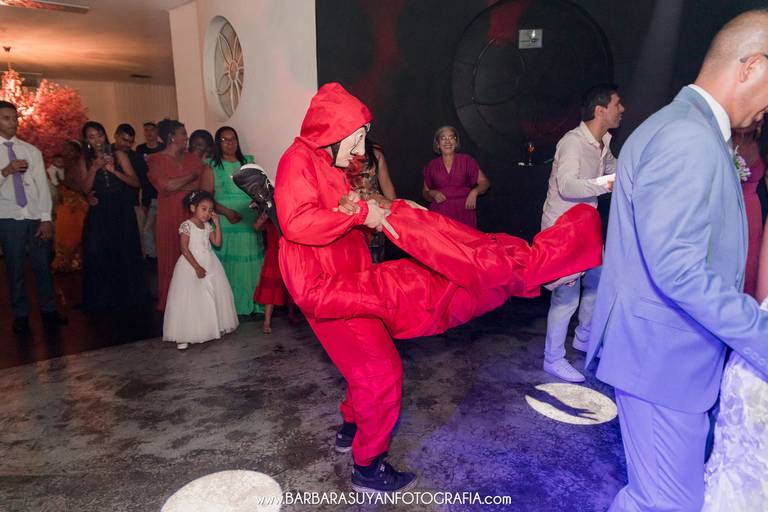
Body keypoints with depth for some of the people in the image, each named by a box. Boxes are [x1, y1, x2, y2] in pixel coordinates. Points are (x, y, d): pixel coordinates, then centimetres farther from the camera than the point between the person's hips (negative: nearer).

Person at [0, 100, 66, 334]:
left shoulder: (31, 150, 7)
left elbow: (43, 184, 4)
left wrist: (46, 218, -3)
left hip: (35, 217, 1)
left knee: (43, 265, 5)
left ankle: (48, 310, 20)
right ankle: (21, 315, 19)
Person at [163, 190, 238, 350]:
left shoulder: (207, 226, 9)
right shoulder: (186, 225, -11)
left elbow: (217, 242, 4)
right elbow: (184, 249, -16)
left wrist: (217, 224, -1)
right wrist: (197, 267, -20)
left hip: (210, 263, 7)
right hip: (191, 264, -6)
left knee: (212, 297, 9)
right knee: (190, 299, -7)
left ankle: (213, 328, 22)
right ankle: (183, 336, -2)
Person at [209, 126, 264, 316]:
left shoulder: (248, 162, 14)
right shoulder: (212, 165, 5)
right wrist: (226, 211, -15)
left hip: (250, 222, 3)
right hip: (226, 223, -3)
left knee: (250, 263, 3)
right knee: (228, 265, -2)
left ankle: (251, 302, 13)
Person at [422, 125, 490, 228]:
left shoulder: (466, 160, 10)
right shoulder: (431, 166, 13)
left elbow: (484, 182, 8)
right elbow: (425, 192, 20)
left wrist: (474, 192, -10)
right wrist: (432, 194, -1)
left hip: (464, 211, 0)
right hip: (440, 213, 1)